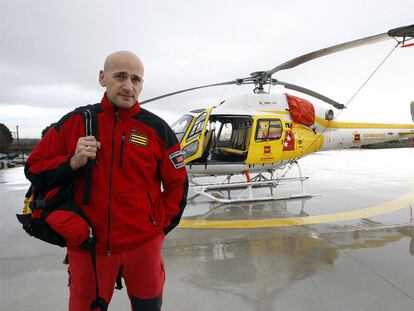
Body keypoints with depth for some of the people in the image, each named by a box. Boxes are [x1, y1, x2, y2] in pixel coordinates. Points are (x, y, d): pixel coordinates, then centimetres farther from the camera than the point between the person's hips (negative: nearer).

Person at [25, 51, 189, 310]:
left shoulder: (157, 128, -4)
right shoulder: (75, 122, -2)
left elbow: (177, 184, 4)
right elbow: (35, 169, 3)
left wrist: (160, 226, 0)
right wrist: (73, 163, -16)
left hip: (143, 245, 0)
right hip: (86, 247, 1)